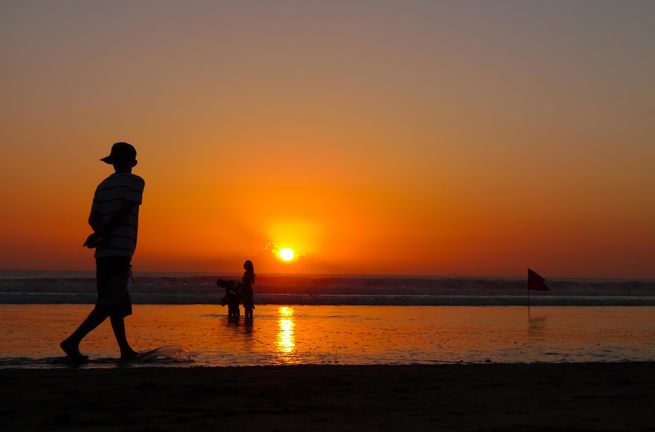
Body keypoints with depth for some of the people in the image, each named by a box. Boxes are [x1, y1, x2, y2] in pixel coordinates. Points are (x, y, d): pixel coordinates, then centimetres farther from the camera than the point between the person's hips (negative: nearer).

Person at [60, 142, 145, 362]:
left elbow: (93, 219, 9)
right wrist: (100, 235, -12)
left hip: (104, 252, 7)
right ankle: (73, 340, -20)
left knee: (118, 302, 12)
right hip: (120, 251, -7)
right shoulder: (136, 182, 0)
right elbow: (122, 212, -11)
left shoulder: (103, 185, 16)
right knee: (110, 304, -10)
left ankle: (125, 350, 16)